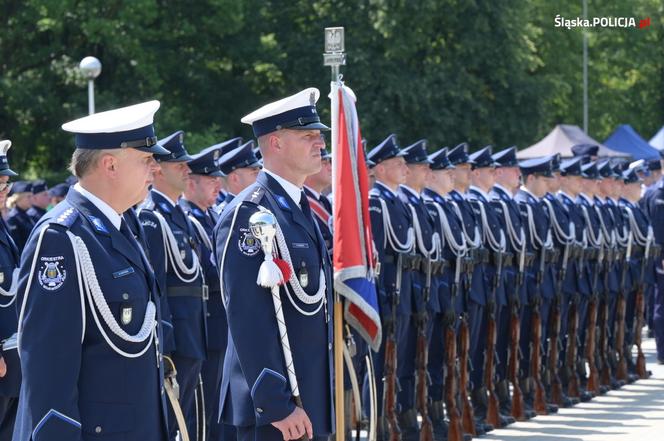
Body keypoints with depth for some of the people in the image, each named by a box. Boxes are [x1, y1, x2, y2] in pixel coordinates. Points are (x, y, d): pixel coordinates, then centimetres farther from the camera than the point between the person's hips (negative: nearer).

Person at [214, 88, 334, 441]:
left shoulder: (302, 209, 15)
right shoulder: (249, 214, -14)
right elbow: (247, 320, -20)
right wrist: (276, 404, -23)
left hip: (310, 399, 9)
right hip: (273, 408, -9)